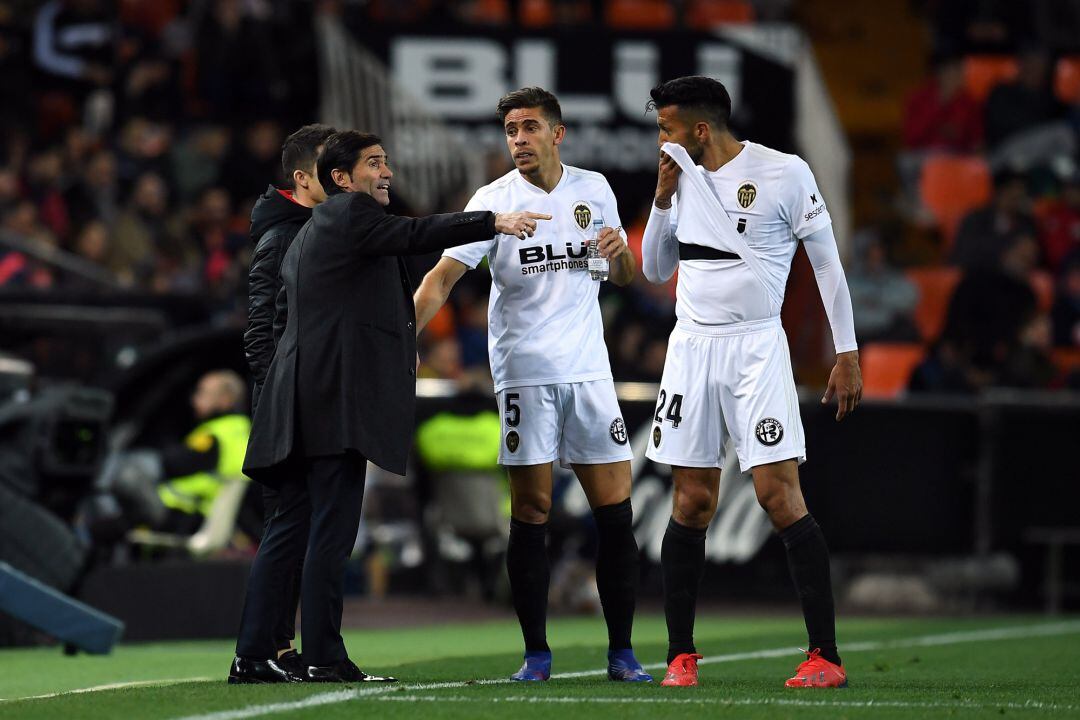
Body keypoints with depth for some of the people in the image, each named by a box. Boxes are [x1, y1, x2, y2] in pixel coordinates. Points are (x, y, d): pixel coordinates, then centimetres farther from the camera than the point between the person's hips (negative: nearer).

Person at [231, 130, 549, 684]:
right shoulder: (348, 213, -3)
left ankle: (252, 656, 6)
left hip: (304, 401, 10)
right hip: (338, 394, -10)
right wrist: (495, 222, -11)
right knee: (331, 530, -9)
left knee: (289, 530, 8)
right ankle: (324, 658, -10)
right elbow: (415, 234, -13)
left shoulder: (309, 234, 26)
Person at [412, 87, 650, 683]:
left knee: (615, 511, -1)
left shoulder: (594, 189, 7)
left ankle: (621, 652, 7)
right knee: (530, 515, -3)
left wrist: (619, 253, -5)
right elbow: (445, 273, -12)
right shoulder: (494, 200, -3)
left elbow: (623, 278, 19)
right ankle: (536, 652, 6)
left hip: (589, 369, 3)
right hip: (523, 372, -3)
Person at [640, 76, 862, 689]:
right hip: (691, 350, 5)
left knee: (780, 495, -12)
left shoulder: (784, 174, -6)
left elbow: (828, 263, -2)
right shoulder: (684, 177, 11)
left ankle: (826, 656, -9)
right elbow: (655, 270, 19)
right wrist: (663, 200, 4)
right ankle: (681, 655, 10)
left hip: (755, 350, -5)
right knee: (692, 505, 4)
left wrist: (848, 355, -4)